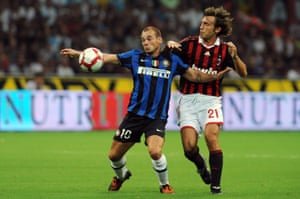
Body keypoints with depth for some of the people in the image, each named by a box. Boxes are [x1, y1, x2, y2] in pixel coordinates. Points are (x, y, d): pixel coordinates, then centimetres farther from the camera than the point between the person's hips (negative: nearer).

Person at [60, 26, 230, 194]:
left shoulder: (171, 60, 4)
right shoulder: (136, 56, 4)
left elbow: (194, 75, 13)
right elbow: (106, 58, 1)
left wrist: (215, 77, -2)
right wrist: (77, 53, -6)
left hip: (157, 118, -2)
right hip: (135, 115, 2)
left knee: (155, 151, -27)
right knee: (114, 155, 6)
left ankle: (165, 184, 0)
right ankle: (121, 175, 41)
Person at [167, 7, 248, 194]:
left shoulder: (225, 49, 1)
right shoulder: (189, 43, 1)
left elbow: (243, 73, -3)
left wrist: (234, 56, -21)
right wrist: (170, 45, -16)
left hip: (210, 100, -1)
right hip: (188, 99, 1)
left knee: (212, 137, -22)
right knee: (189, 147, -9)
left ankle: (216, 184, -11)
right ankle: (200, 164, 28)